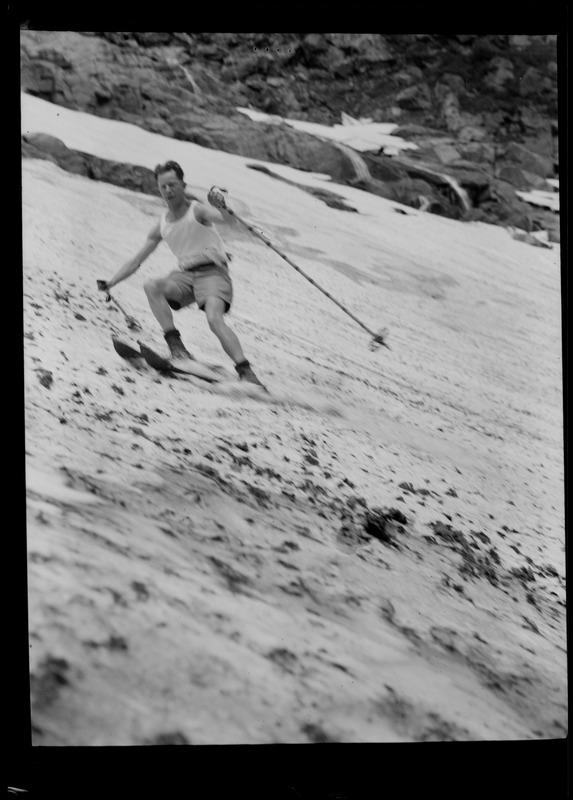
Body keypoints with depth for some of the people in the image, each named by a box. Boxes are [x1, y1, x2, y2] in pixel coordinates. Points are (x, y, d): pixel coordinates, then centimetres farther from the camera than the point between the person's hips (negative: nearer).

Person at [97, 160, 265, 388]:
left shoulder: (196, 210, -5)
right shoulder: (162, 225, 11)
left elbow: (230, 221, -24)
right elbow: (136, 261, 15)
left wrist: (221, 207, -46)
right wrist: (111, 282, 6)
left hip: (212, 272, -5)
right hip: (185, 274, 5)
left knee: (214, 319, -28)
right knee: (151, 286, -21)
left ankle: (245, 371, -28)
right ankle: (175, 344, -24)